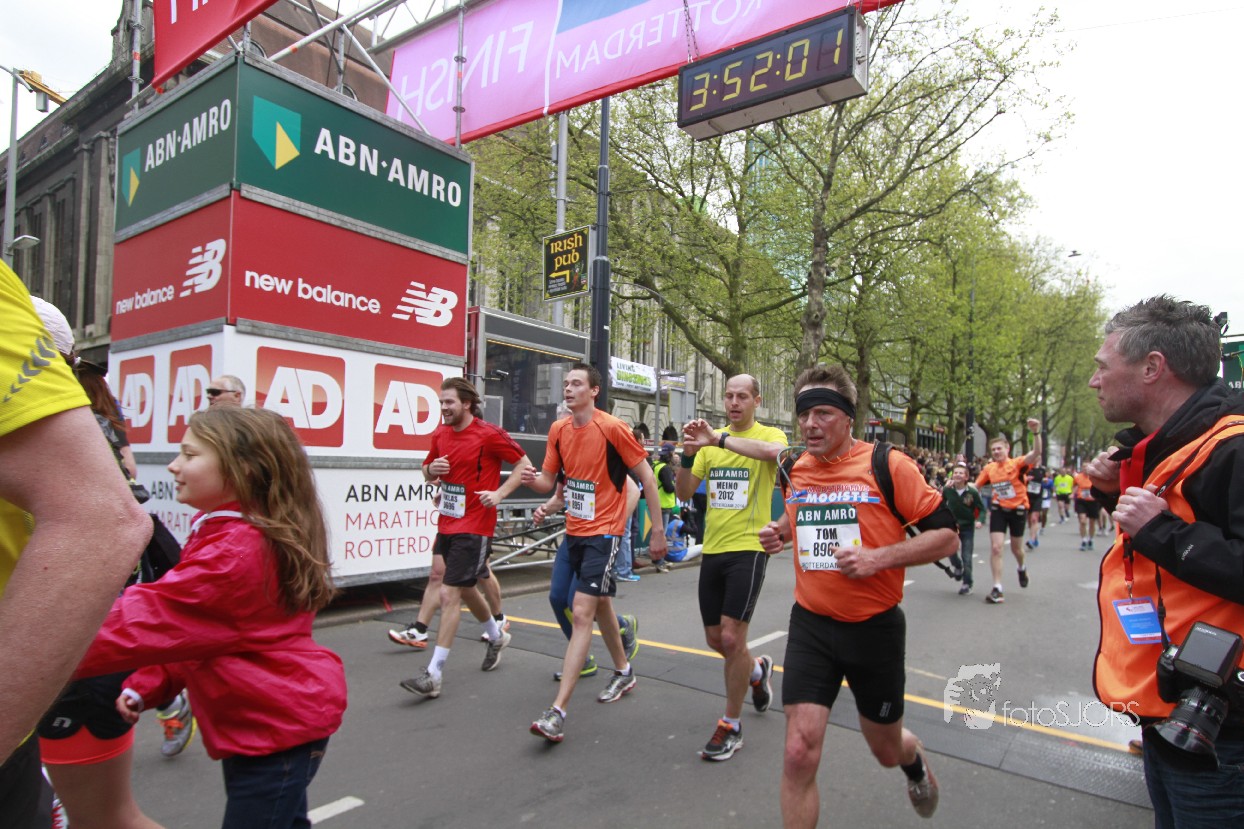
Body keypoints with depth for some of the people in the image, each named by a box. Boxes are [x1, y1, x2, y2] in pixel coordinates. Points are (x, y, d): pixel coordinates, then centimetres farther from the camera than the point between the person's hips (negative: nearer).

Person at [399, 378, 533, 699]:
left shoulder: (489, 434, -14)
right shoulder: (440, 434, 7)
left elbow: (524, 464, -8)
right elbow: (428, 473, 18)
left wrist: (500, 493, -19)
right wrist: (431, 469, -5)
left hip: (474, 527, -8)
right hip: (447, 524, 8)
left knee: (449, 594, -10)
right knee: (465, 588, 21)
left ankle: (433, 675, -2)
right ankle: (497, 637, 46)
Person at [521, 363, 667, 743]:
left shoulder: (613, 428, -16)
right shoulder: (558, 430, 3)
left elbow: (646, 476, -11)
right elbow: (549, 480, 7)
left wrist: (658, 530, -10)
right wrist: (532, 479, -17)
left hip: (604, 532, -7)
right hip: (574, 531, 7)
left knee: (582, 613, -12)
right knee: (600, 604, 22)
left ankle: (557, 711, -9)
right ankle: (623, 672, 43)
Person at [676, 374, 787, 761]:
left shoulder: (770, 434, -5)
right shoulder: (711, 441, 8)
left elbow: (774, 450, -32)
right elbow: (685, 492, 4)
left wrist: (719, 439, -35)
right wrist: (688, 455, -13)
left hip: (749, 548, -5)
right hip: (712, 549, 6)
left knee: (732, 637, -9)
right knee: (715, 638, 14)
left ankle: (731, 725, 13)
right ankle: (757, 670, 47)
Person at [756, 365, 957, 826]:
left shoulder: (888, 466, -13)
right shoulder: (797, 471, 1)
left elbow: (946, 536, -12)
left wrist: (877, 557, -23)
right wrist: (780, 531, -1)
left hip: (874, 628, -2)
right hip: (811, 625, 3)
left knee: (886, 750, 20)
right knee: (799, 754, -7)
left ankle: (915, 763, 58)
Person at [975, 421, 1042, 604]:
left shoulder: (1017, 463, -13)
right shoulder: (989, 468, -3)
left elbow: (1036, 453, -30)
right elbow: (976, 485, 8)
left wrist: (1036, 433, -44)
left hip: (1017, 509, -2)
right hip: (999, 509, 2)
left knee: (1016, 548, 16)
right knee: (995, 548, -9)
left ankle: (1022, 568, 53)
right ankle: (997, 589, -4)